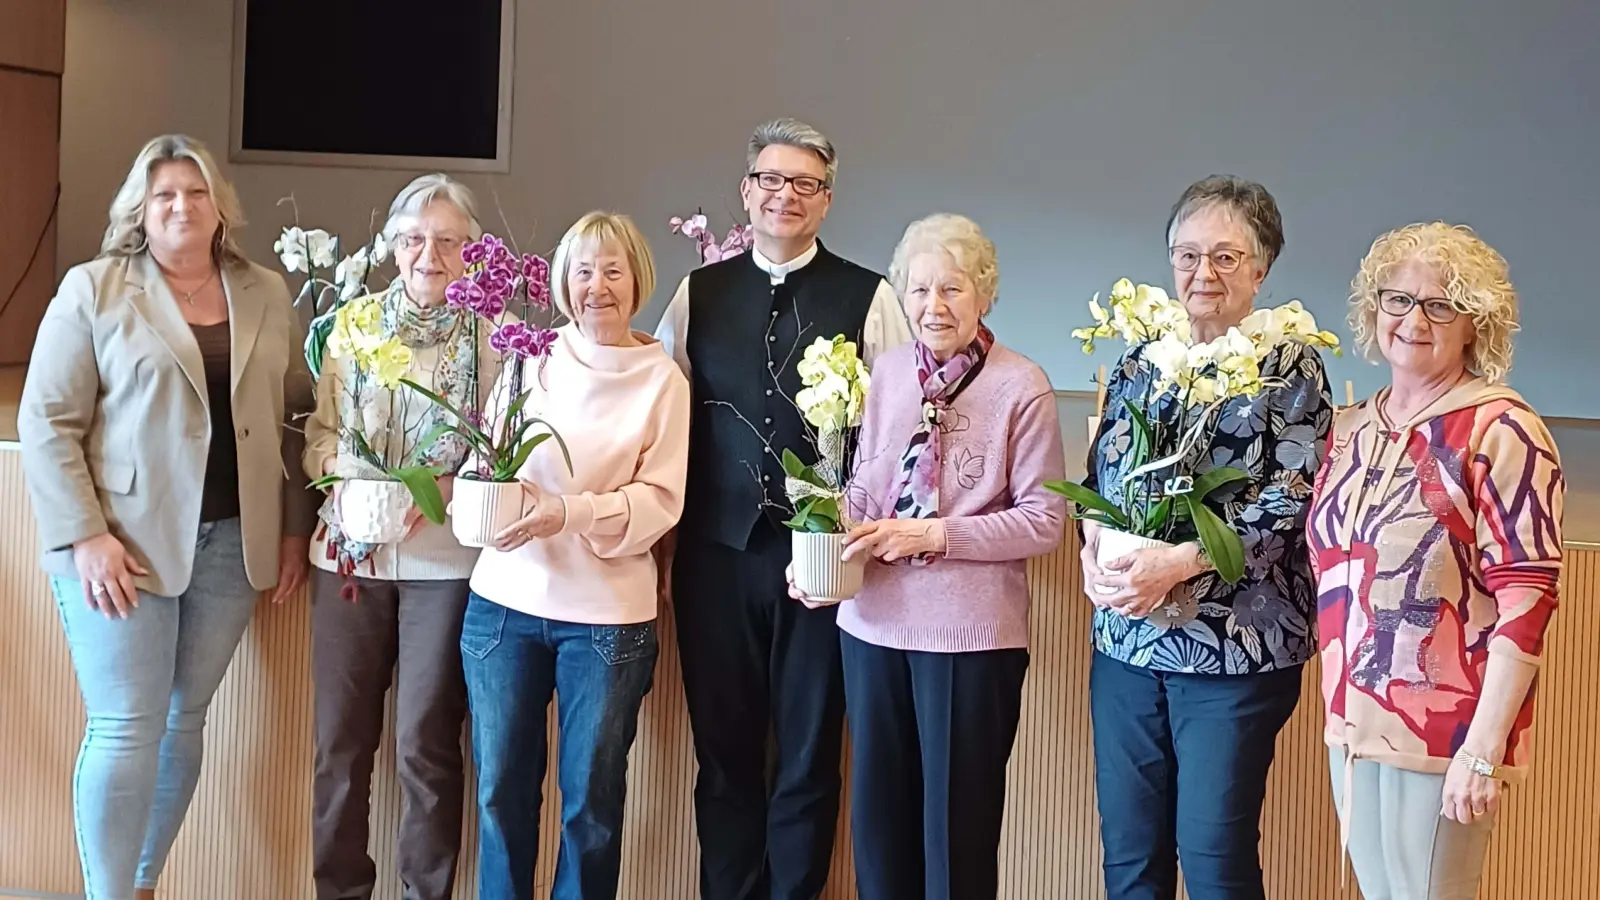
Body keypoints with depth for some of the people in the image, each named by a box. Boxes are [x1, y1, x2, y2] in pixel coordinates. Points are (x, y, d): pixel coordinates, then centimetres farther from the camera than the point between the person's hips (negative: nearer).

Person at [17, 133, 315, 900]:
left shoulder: (267, 297, 9)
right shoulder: (93, 289, -2)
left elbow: (297, 419, 11)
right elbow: (47, 421, -5)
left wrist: (294, 529, 6)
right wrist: (85, 536, -13)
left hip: (231, 542, 4)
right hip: (123, 541, -3)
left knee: (183, 719, 11)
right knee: (126, 727, -3)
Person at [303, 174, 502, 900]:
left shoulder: (495, 333, -3)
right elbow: (321, 431, 8)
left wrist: (442, 490, -20)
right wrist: (350, 479, -11)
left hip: (445, 560, -3)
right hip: (350, 553, 3)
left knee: (426, 744, 3)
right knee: (340, 737, 8)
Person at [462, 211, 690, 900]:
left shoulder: (662, 379, -3)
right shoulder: (531, 357, 4)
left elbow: (660, 502, -6)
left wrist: (568, 514, -20)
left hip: (606, 614, -2)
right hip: (506, 599, 2)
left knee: (591, 801, 9)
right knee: (500, 789, 12)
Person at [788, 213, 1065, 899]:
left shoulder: (1022, 387, -9)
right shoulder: (886, 373, 7)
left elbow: (1045, 520, -9)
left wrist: (936, 536, -17)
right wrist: (832, 545, -5)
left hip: (973, 629, -5)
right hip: (875, 620, 5)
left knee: (957, 822, 8)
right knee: (877, 813, 15)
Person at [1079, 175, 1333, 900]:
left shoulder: (1289, 367, -4)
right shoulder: (1140, 359, 11)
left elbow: (1291, 502, -12)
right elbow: (1097, 477, 13)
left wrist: (1177, 563, -20)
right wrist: (1094, 552, -7)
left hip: (1235, 651, -5)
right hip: (1126, 641, 5)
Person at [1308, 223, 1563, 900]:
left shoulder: (1500, 429, -11)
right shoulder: (1353, 427, 8)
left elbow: (1527, 598, -16)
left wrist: (1484, 749, -20)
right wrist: (1342, 708, 11)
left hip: (1443, 735, -6)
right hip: (1354, 723, 6)